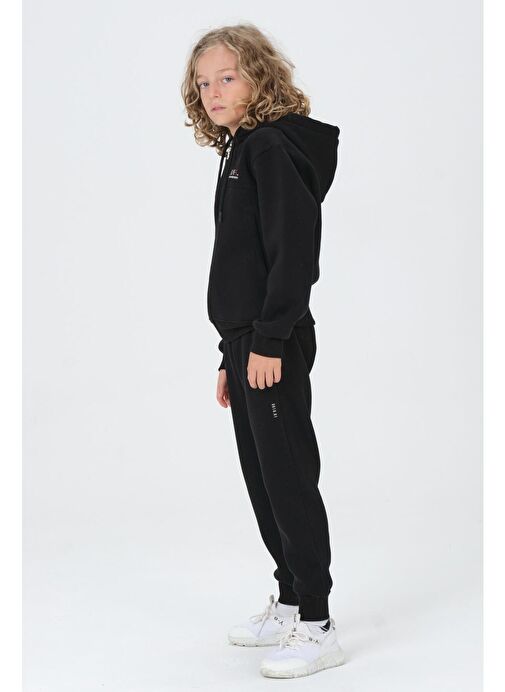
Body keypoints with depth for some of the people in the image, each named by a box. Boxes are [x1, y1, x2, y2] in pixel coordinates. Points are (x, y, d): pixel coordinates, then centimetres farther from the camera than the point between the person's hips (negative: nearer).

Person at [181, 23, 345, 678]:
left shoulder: (273, 146, -11)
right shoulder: (242, 153, 18)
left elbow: (295, 250, -20)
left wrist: (270, 342, -23)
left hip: (276, 345, -10)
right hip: (247, 340, 10)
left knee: (290, 477, -6)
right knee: (263, 477, 15)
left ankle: (316, 626, 2)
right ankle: (289, 604, 26)